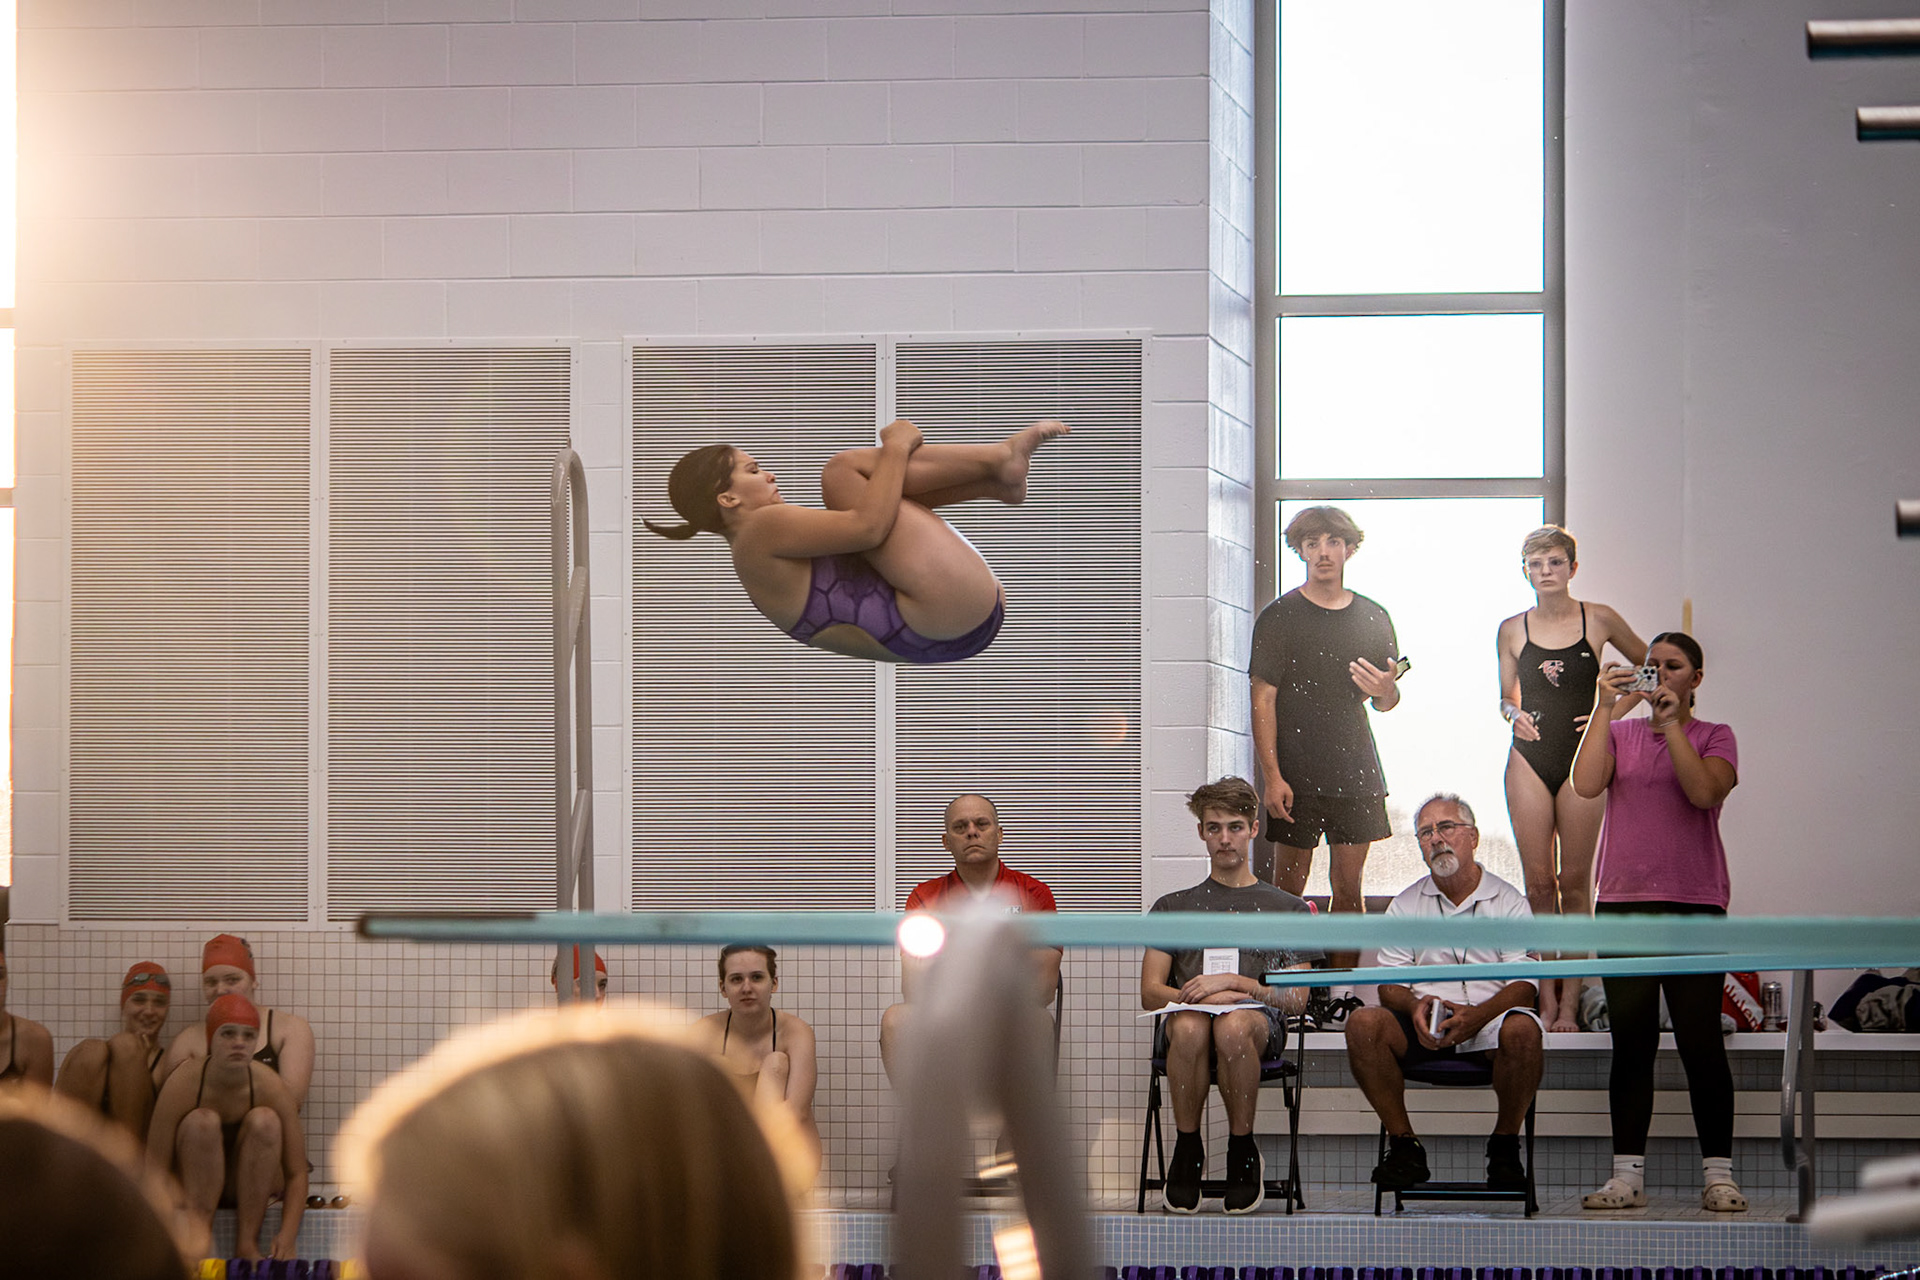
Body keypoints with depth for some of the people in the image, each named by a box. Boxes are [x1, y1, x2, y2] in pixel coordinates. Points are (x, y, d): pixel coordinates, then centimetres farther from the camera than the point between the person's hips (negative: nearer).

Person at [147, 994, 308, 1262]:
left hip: (250, 1187, 1)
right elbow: (156, 1168, -21)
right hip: (193, 1184, -1)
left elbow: (296, 1174, -16)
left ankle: (247, 1244, -27)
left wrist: (287, 1237, -31)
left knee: (264, 1121, -27)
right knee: (202, 1122, -29)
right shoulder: (181, 1086, -22)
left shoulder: (271, 1087, -19)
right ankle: (198, 1232, -36)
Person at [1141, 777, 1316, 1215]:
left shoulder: (1288, 908, 22)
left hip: (1260, 1018, -1)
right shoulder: (1173, 907, 25)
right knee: (1190, 1027, -39)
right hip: (1186, 1011, 1)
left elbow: (1296, 998, 11)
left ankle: (1243, 1151, -21)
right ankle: (1187, 1151, -20)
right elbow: (1150, 992, 13)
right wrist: (1208, 995, -7)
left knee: (1233, 1026, -41)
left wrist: (1233, 982, -5)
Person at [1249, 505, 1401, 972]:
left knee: (1349, 888, 3)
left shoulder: (1373, 618, 12)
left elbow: (1385, 703, 18)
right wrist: (1272, 776, -12)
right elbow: (1263, 700, -3)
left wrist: (1386, 689, -8)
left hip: (1355, 771, 3)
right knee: (1289, 887, -3)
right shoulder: (1279, 617, 1)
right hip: (1296, 773, -3)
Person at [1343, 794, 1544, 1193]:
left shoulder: (1508, 901, 7)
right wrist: (1415, 1007, -16)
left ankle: (1505, 1146, -16)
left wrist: (1477, 1016, -23)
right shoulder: (1405, 904, 15)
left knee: (1521, 1028, -37)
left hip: (1488, 1024, -2)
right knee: (1363, 1023, -27)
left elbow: (1524, 983, -3)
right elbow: (1389, 983, 9)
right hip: (1423, 1027, 2)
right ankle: (1404, 1145, -17)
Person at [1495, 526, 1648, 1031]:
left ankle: (1570, 1003, 2)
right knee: (1539, 883, 0)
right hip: (1529, 757, 2)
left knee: (1575, 882, -1)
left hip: (1581, 761, -2)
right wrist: (1514, 715, -7)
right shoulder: (1512, 629, 6)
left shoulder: (1598, 620, 1)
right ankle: (1546, 1000, 5)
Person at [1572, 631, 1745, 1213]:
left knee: (1700, 1040, -7)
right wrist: (1605, 708, -8)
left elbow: (1704, 791, -12)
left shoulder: (1714, 737, 8)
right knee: (1630, 1041, 2)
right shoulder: (1619, 733, 14)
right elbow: (1586, 784, -5)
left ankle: (1718, 1174, -2)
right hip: (1623, 903, 2)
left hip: (1694, 903, -2)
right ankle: (1628, 1175, 5)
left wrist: (1672, 723, -15)